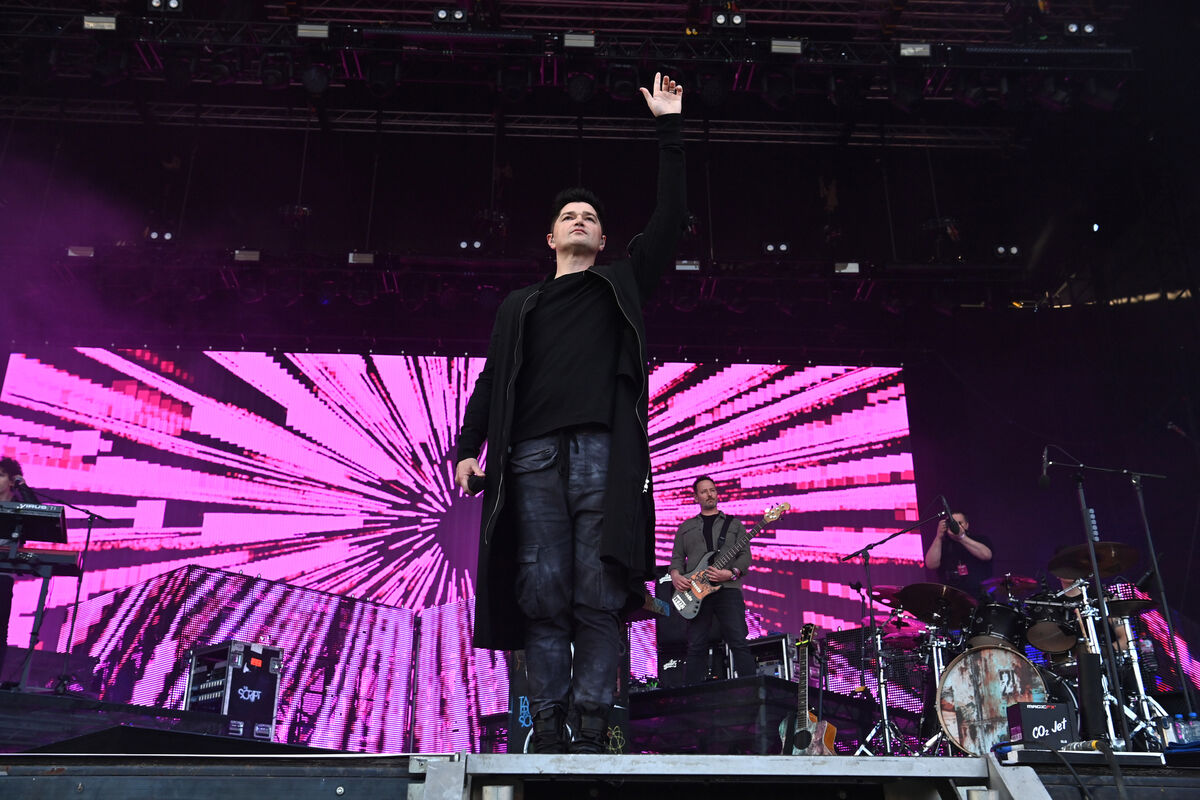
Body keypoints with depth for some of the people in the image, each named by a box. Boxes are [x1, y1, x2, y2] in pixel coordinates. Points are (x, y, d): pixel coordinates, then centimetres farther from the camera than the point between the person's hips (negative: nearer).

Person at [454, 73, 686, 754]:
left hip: (604, 451, -1)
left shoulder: (622, 284, 23)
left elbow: (672, 219, 15)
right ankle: (549, 725, -3)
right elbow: (492, 382, 21)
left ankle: (592, 726, -8)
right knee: (543, 595, -5)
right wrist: (469, 447, 7)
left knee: (599, 595, -9)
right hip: (534, 457, 2)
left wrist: (670, 127, 14)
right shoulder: (520, 305, 27)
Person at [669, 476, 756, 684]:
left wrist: (731, 573, -13)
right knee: (696, 647, 0)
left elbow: (745, 555, 7)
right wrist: (676, 575, -5)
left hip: (727, 588, -1)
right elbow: (677, 557, 16)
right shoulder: (686, 527, 21)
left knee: (739, 642, -11)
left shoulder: (734, 524, 15)